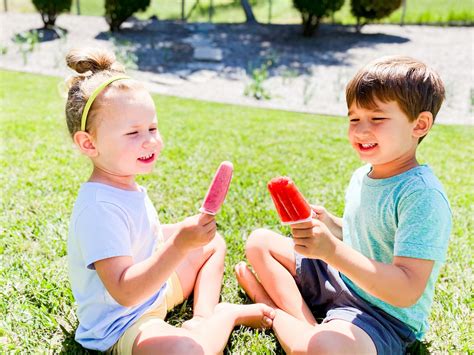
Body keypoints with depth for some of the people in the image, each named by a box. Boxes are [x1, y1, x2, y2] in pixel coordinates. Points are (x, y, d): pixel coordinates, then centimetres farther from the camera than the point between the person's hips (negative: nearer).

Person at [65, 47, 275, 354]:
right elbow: (125, 292, -35)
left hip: (154, 288, 10)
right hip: (120, 326, -10)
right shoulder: (99, 207, -30)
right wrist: (180, 244, -41)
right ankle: (228, 313, -7)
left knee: (215, 243, 19)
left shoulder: (128, 186, 0)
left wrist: (185, 229, 4)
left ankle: (205, 315, 4)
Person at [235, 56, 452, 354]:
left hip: (385, 316, -8)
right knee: (259, 242, 10)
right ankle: (307, 324, -5)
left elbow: (407, 291, -30)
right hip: (339, 278, 8)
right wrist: (331, 225, -3)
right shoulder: (362, 176, 1)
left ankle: (275, 312, -6)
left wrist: (332, 250, -39)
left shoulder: (422, 195, -25)